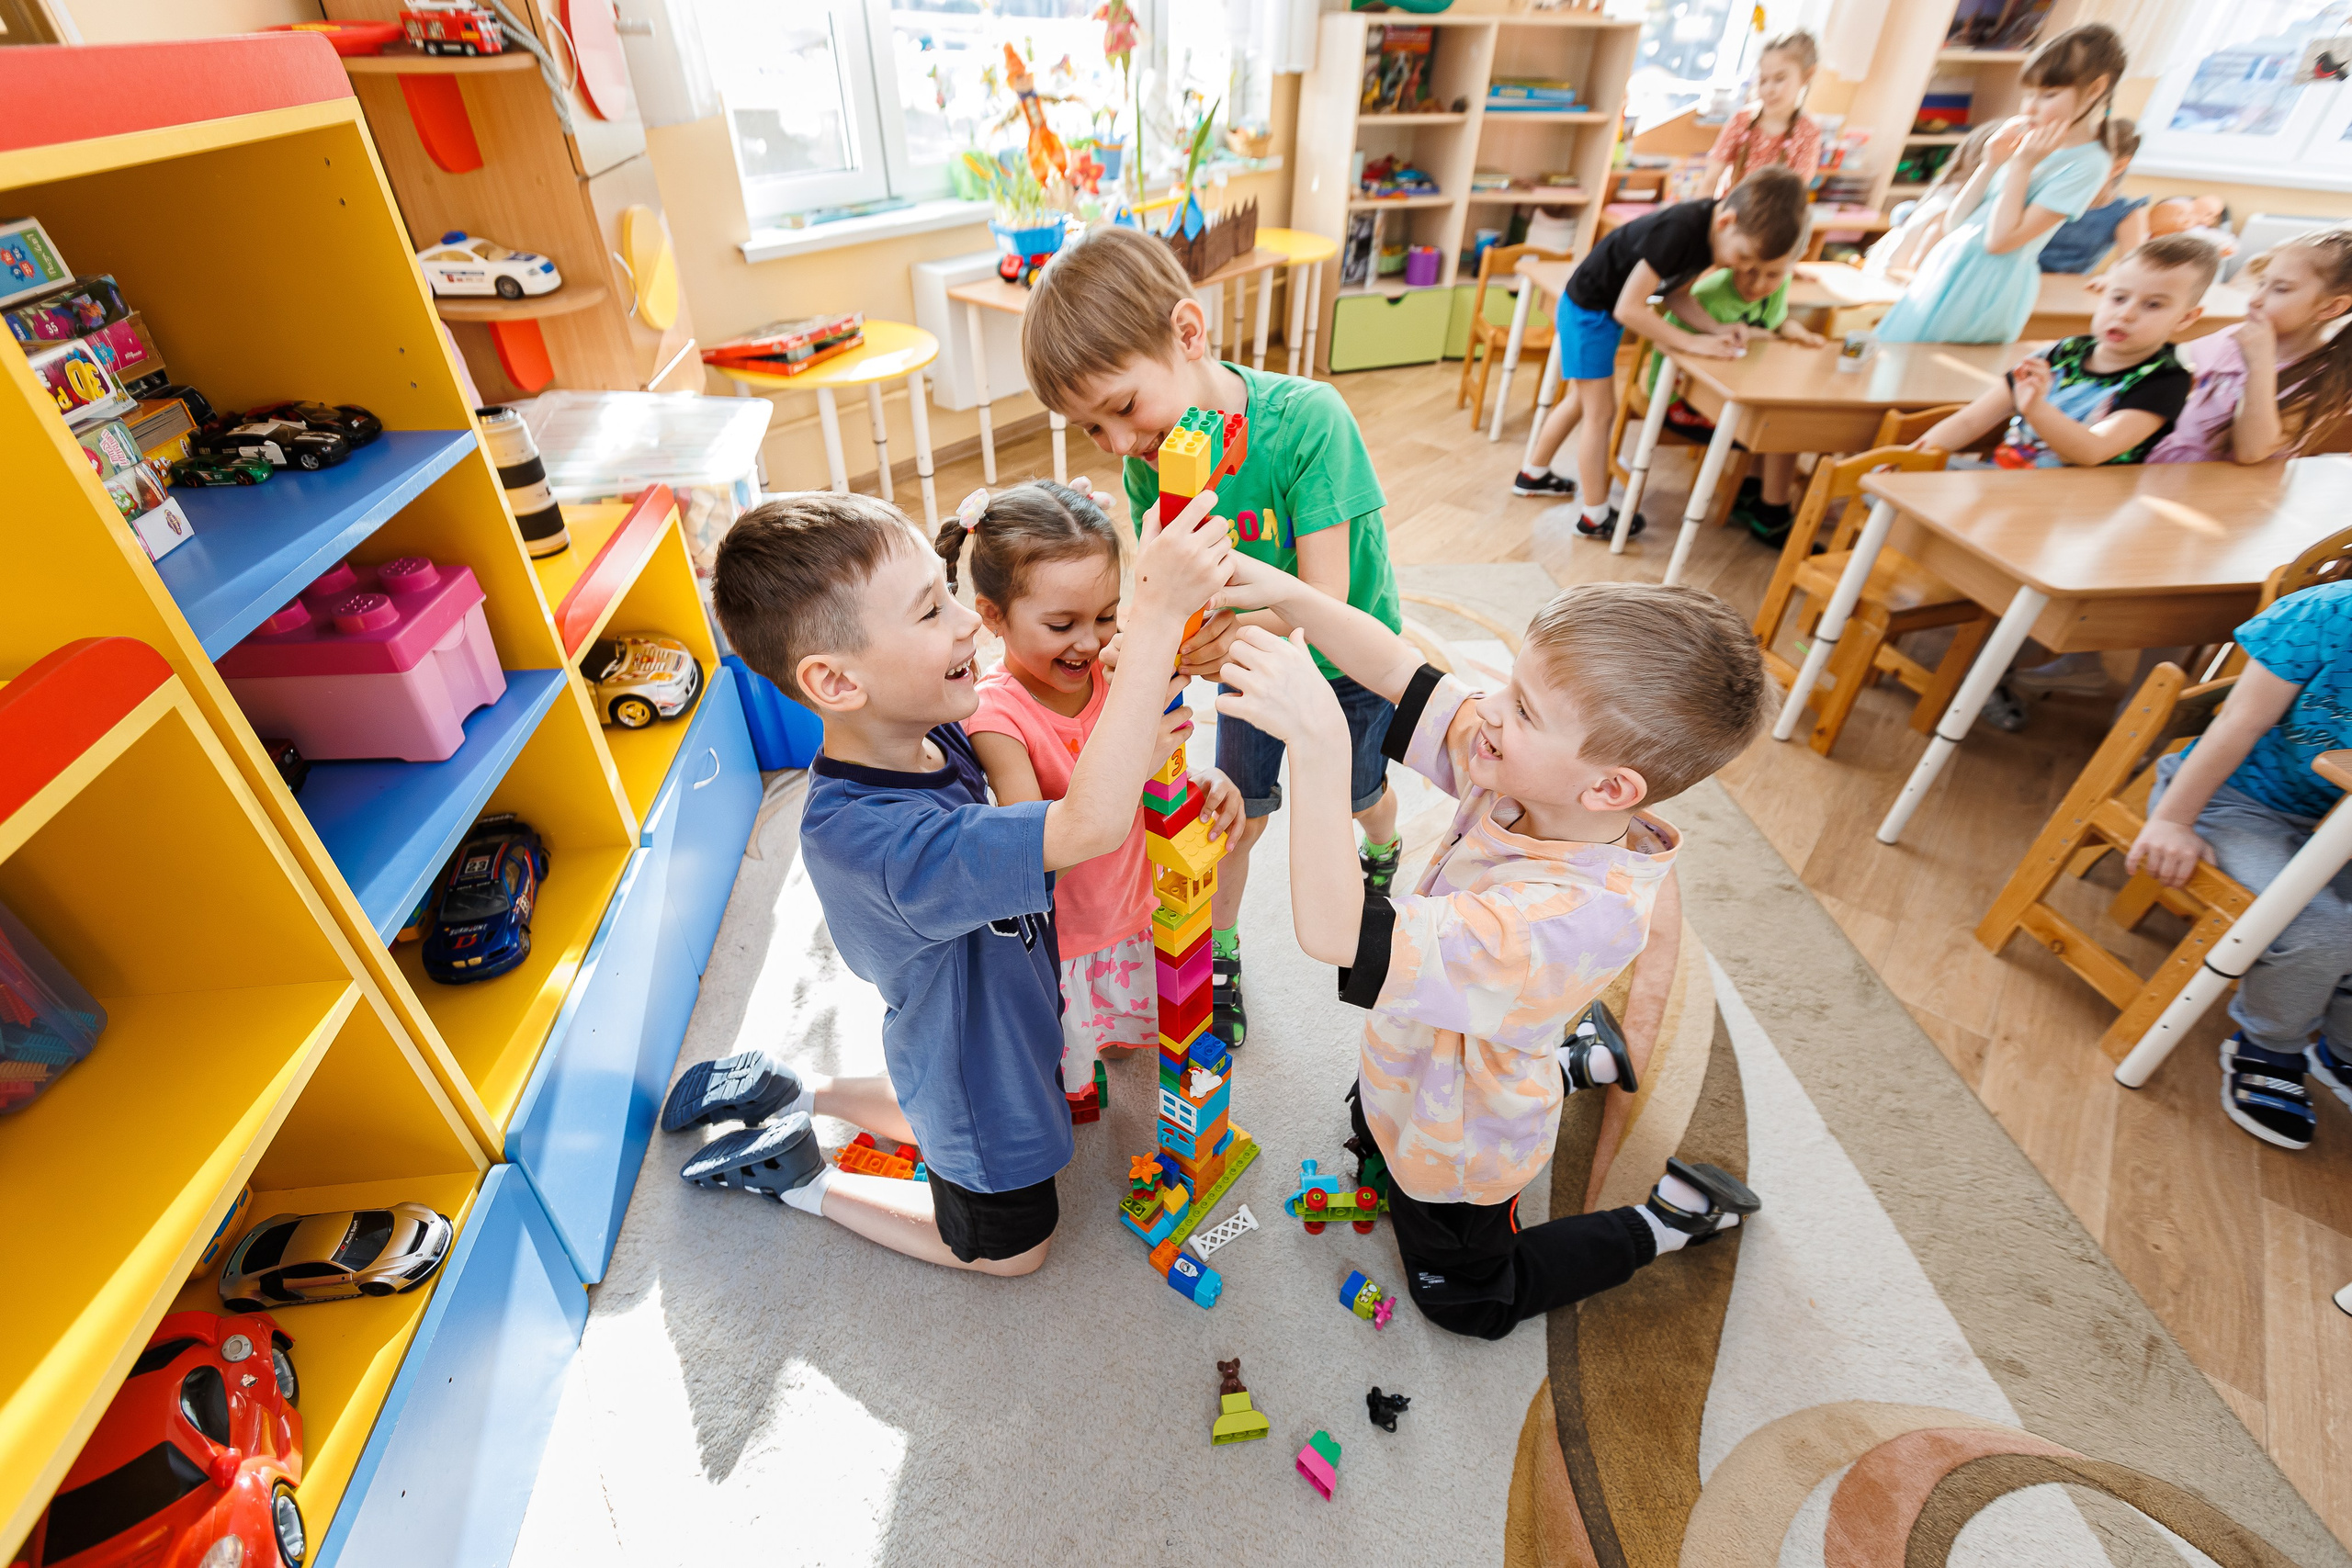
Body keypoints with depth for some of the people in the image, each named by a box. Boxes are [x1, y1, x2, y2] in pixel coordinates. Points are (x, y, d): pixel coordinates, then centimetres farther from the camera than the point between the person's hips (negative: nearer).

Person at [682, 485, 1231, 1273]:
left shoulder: (927, 732, -16)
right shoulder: (864, 835, -42)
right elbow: (1090, 826, -53)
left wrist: (1121, 759, -20)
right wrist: (1158, 615, -51)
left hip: (1000, 1022, 7)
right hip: (980, 1081, -7)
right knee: (1010, 1249, 25)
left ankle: (791, 1090, 39)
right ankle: (803, 1179, 28)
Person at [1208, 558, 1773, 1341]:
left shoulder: (1568, 915, -46)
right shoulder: (1524, 773, -24)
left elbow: (1336, 933, -53)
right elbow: (1399, 672, -18)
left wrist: (1315, 740, -60)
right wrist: (1284, 592, -31)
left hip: (1460, 1142, -7)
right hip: (1415, 1071, 7)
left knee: (1467, 1299, 24)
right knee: (1368, 1126, 40)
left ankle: (1668, 1215, 30)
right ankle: (1572, 1059, 43)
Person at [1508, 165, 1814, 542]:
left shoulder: (1712, 231, -5)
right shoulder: (1680, 229, -31)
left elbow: (1673, 290, 4)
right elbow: (1628, 309, -31)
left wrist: (1714, 327, -11)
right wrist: (1693, 342, -25)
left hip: (1606, 311, 9)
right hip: (1588, 308, -9)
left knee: (1584, 401, 21)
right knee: (1601, 412, -4)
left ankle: (1533, 474, 37)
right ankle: (1596, 517, 5)